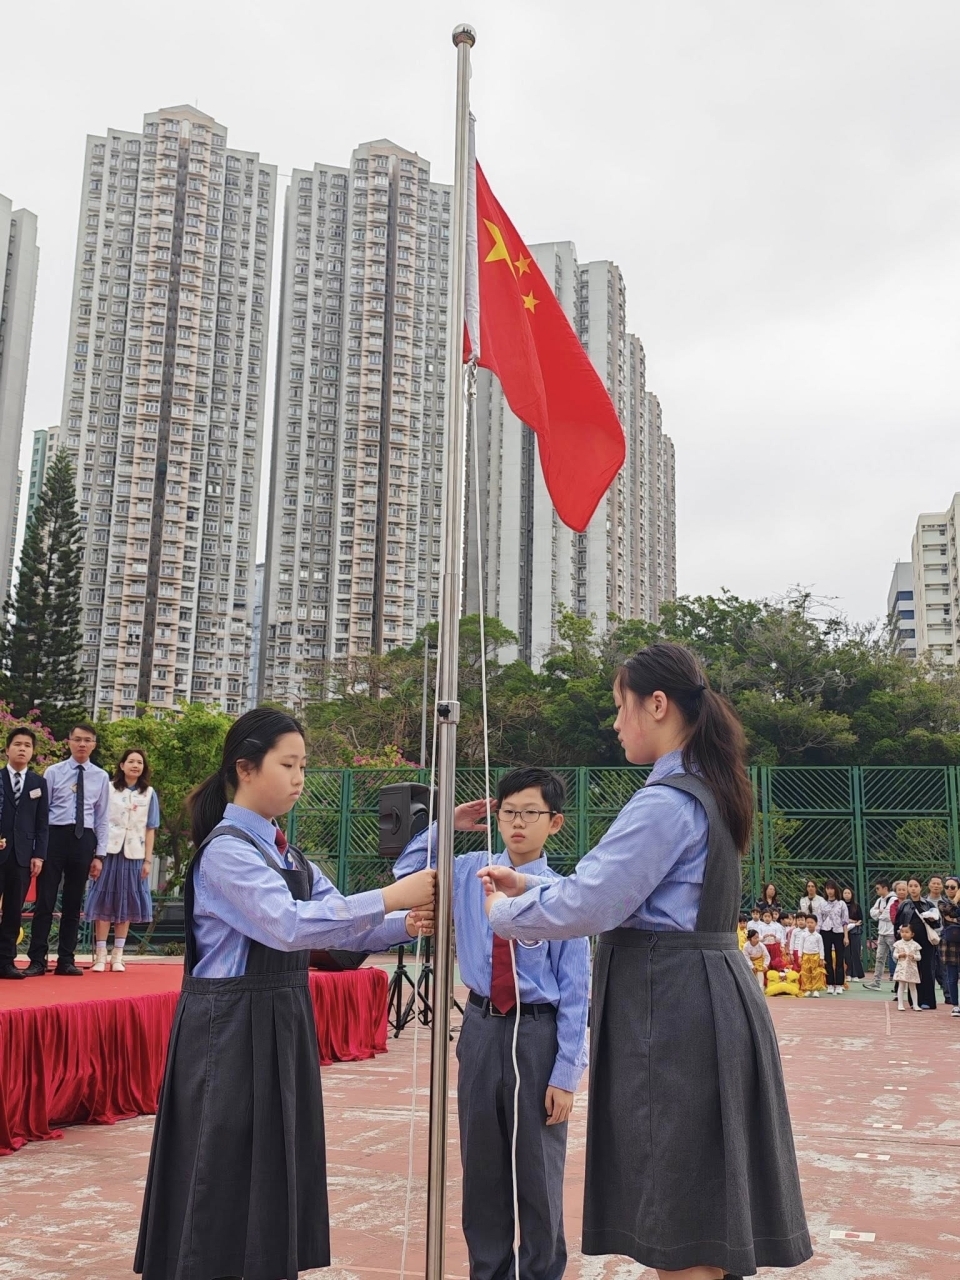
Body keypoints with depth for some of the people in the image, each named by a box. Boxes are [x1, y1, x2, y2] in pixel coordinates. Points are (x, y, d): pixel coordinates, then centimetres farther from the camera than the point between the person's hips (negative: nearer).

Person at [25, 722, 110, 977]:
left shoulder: (101, 777, 7)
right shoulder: (53, 772, 2)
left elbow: (102, 818, 9)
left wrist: (99, 855, 5)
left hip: (84, 840, 2)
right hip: (55, 836, -2)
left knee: (73, 903, 8)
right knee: (45, 900, -2)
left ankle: (66, 960, 16)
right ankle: (37, 960, 4)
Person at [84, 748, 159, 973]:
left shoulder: (149, 794, 5)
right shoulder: (108, 789, 1)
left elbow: (150, 829, 6)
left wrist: (148, 860, 1)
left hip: (133, 855, 2)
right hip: (109, 851, -1)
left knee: (126, 904, 5)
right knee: (104, 902, 1)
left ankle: (117, 956, 11)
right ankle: (100, 955, 5)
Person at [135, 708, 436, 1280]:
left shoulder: (286, 852, 12)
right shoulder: (226, 850, -15)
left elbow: (341, 927, 6)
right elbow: (288, 924, -29)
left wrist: (404, 924, -12)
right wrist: (388, 898, -30)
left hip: (283, 1025, 9)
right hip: (232, 1029, -8)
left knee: (278, 1172, 15)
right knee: (227, 1181, 0)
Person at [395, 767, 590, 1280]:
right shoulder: (470, 872, 0)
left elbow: (575, 990, -10)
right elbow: (406, 874, 16)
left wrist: (565, 1074, -11)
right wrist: (445, 825, 3)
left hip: (538, 1033, -4)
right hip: (481, 1028, 4)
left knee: (538, 1170, 11)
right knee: (481, 1166, 15)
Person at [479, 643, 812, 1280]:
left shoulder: (665, 803, -18)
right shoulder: (707, 791, 15)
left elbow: (587, 904, -20)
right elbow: (622, 891, 19)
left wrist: (504, 912, -3)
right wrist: (529, 886, 17)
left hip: (669, 1006, -10)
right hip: (705, 995, 10)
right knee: (700, 1215, 17)